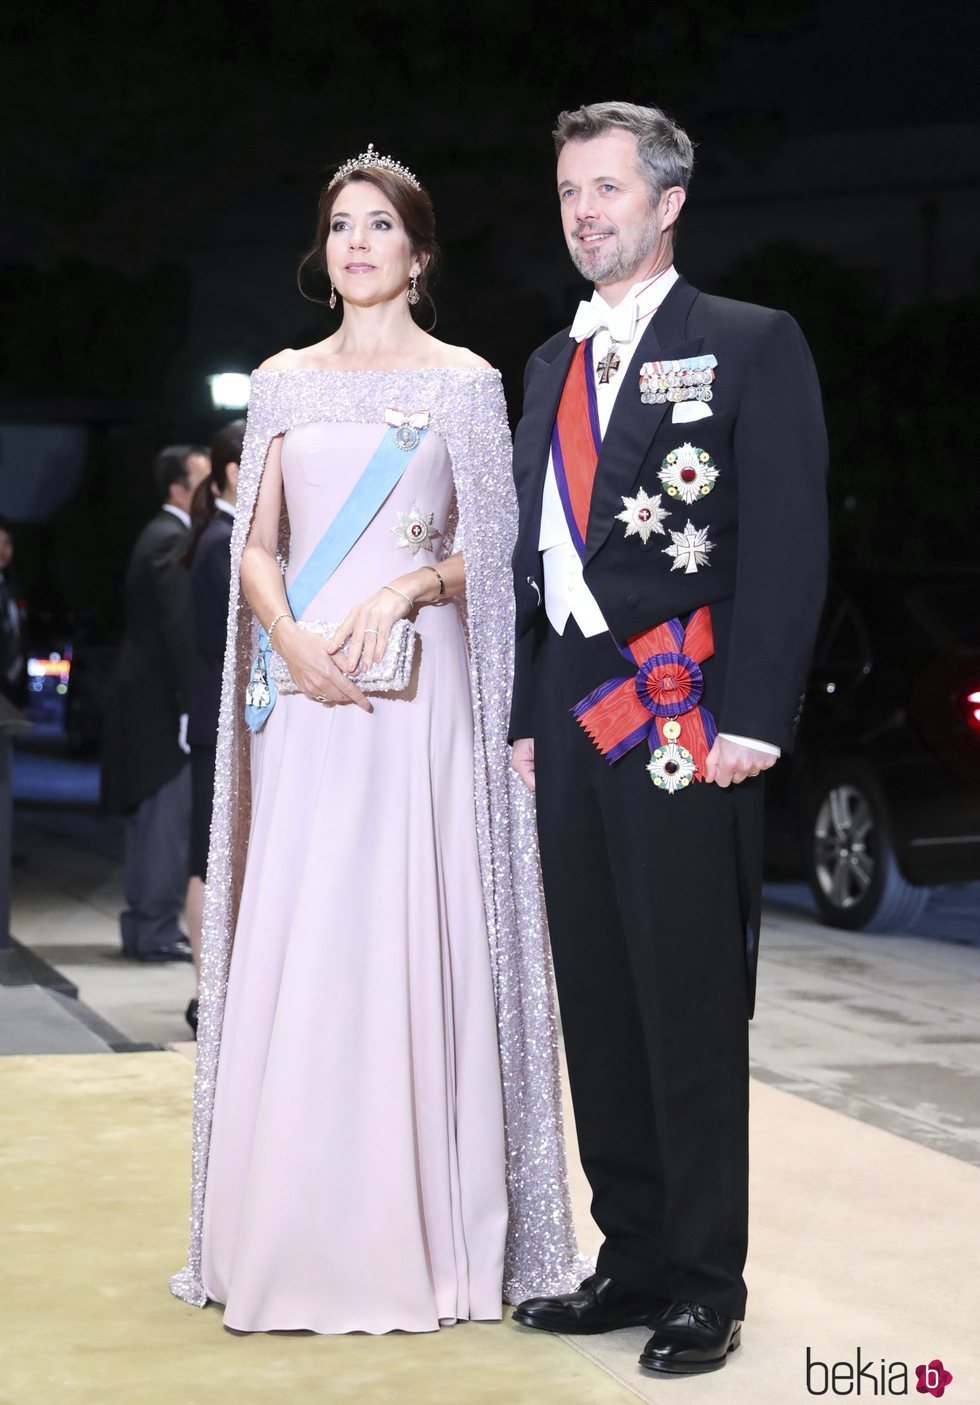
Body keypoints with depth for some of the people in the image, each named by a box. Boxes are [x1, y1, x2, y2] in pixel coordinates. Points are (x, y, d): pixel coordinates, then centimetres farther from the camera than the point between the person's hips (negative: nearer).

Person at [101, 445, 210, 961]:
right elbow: (180, 627, -21)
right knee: (168, 820, -7)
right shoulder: (172, 540, -15)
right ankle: (156, 931, -4)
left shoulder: (161, 535, 17)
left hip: (148, 698, 10)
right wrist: (191, 706, -23)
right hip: (161, 702, -10)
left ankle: (147, 924, 20)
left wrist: (192, 701, 16)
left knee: (153, 820, 14)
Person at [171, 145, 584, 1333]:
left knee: (413, 942, -5)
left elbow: (492, 553, 3)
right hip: (303, 693, 3)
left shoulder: (465, 382, 6)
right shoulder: (283, 382, 14)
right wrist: (293, 639, -8)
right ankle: (293, 1240, 6)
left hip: (419, 688, -2)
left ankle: (423, 1234, 3)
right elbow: (257, 545, 10)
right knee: (294, 948, -1)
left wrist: (401, 591, -15)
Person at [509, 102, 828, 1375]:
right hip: (574, 721, 6)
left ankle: (706, 1286, 5)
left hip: (687, 720, -6)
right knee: (598, 1005, 8)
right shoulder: (553, 365, 20)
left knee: (691, 1007, -4)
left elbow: (789, 541, -6)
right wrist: (526, 716, 11)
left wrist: (751, 719, -15)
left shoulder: (752, 346, 1)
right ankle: (634, 1259, 17)